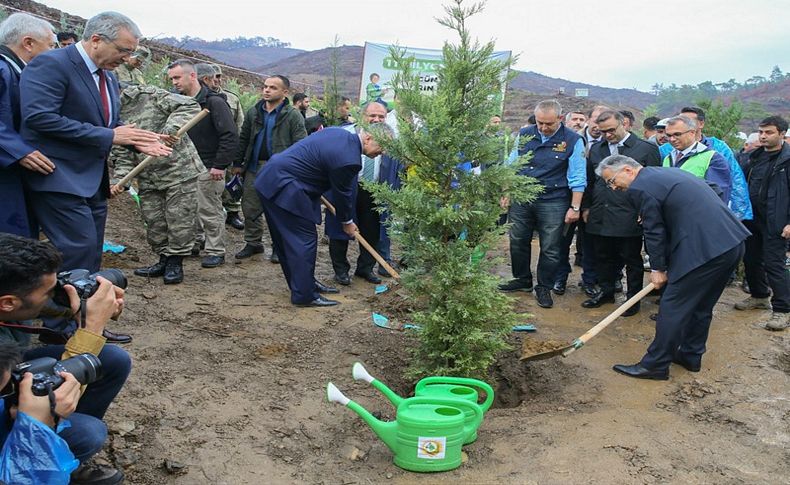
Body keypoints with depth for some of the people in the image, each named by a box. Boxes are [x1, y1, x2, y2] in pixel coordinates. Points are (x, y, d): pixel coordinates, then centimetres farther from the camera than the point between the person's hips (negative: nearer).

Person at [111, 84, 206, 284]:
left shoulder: (149, 95, -9)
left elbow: (190, 105, -15)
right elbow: (122, 154, 6)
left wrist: (172, 126, -29)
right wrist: (120, 180, -9)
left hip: (179, 170, -6)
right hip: (148, 180, 6)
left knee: (179, 219, -2)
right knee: (153, 222, 10)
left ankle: (175, 262, 10)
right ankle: (164, 260, 26)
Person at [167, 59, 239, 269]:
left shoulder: (214, 102, -13)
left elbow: (230, 136, -18)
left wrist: (220, 165, -20)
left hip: (208, 168, -7)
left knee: (209, 211, -1)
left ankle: (216, 251, 11)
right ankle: (197, 241, 31)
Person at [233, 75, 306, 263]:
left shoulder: (293, 116, -5)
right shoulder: (253, 112, 10)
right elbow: (244, 139, 15)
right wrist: (238, 163, 12)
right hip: (254, 166, 5)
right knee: (250, 207, 9)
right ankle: (253, 242, 24)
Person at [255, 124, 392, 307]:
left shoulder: (340, 133, 6)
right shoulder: (349, 159, -22)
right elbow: (342, 193, -7)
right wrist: (347, 222, 11)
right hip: (283, 188, -10)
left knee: (288, 237, 18)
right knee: (304, 239, -3)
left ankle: (303, 282, 31)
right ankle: (304, 295, 3)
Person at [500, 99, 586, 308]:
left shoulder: (573, 141, -6)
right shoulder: (524, 135, 4)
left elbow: (577, 178, -5)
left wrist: (575, 207, -8)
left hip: (553, 203, -3)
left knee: (550, 249, 4)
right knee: (518, 242, 13)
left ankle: (544, 288, 21)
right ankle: (522, 280, 32)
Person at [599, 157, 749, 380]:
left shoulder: (641, 186, -9)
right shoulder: (668, 173, 20)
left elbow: (654, 231, -7)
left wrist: (658, 269, 6)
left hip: (704, 249, -10)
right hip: (732, 242, 10)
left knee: (672, 309, 0)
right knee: (701, 305, 21)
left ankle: (654, 365, 8)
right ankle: (691, 356, 34)